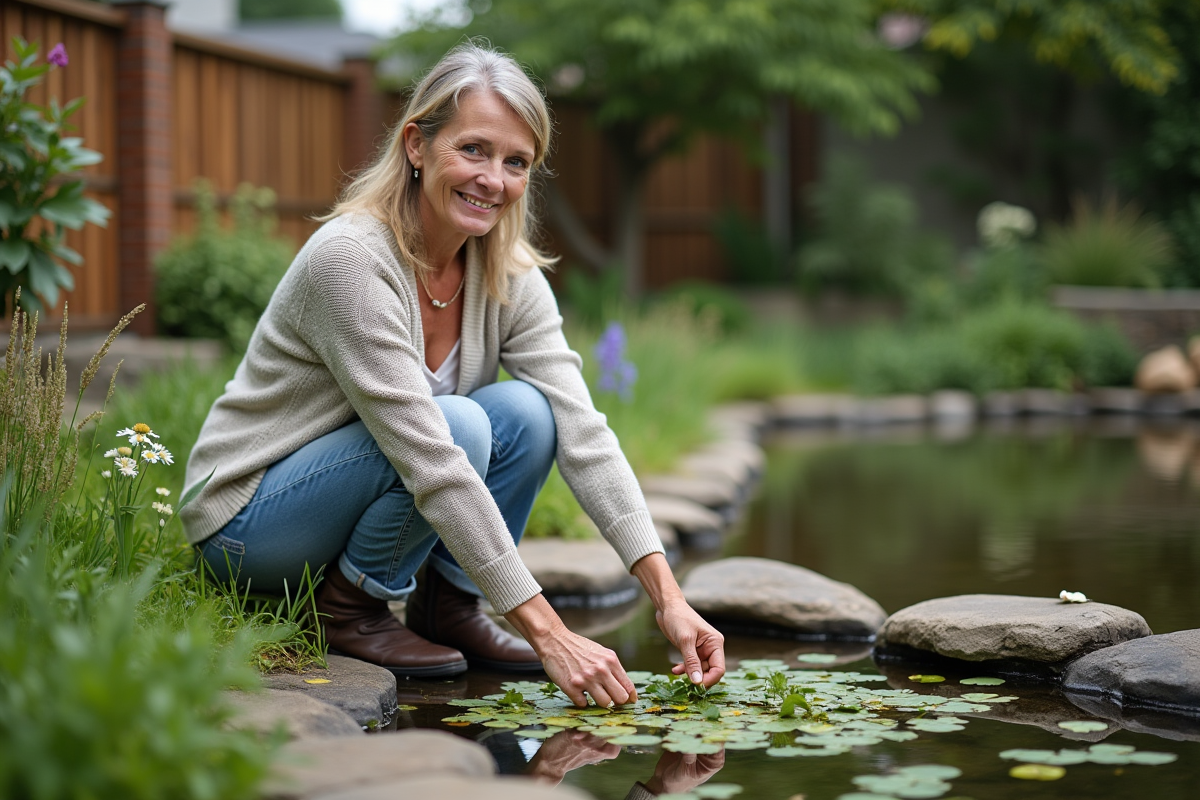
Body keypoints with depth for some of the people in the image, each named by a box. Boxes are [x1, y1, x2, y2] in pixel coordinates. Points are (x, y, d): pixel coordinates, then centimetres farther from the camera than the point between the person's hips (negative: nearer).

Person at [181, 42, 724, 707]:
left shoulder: (509, 277, -6)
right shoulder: (350, 259, -28)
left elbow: (581, 431, -13)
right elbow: (432, 461, -33)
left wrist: (668, 597, -24)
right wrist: (547, 633, -35)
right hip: (247, 520, -6)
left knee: (526, 413, -18)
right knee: (459, 424, -30)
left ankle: (447, 605, -1)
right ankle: (349, 606, -8)